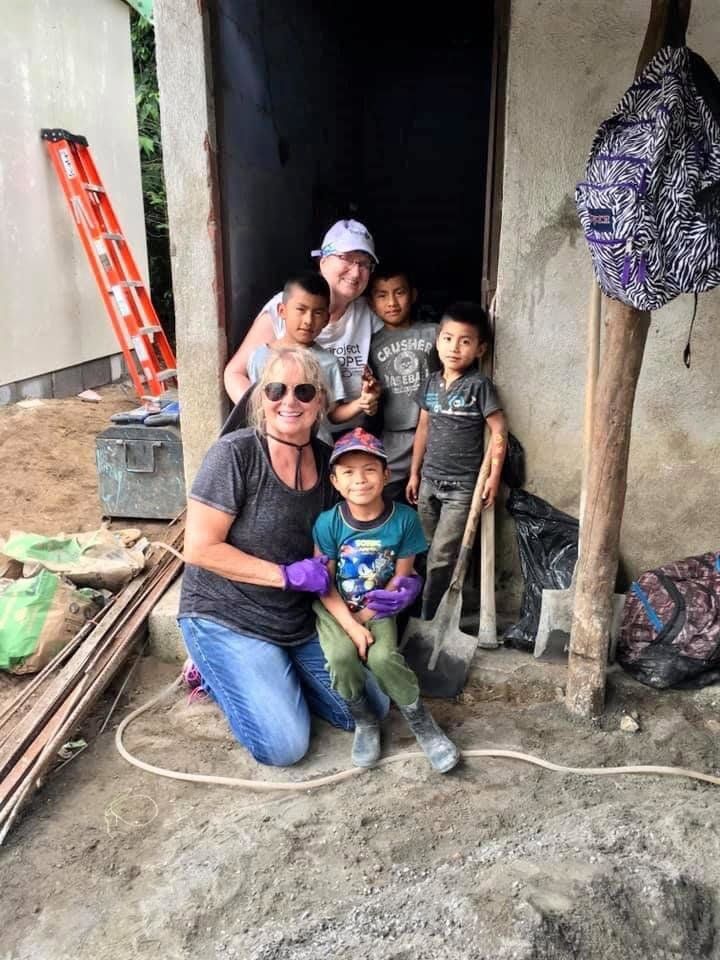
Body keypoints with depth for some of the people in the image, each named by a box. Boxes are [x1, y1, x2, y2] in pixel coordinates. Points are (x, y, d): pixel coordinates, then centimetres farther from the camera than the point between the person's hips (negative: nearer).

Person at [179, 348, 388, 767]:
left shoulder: (326, 460, 0)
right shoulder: (235, 453, -19)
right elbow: (200, 549, -19)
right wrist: (287, 575, -23)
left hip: (302, 621, 6)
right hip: (227, 621, -6)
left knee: (372, 709, 6)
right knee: (284, 746, -12)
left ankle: (275, 676, 22)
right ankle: (220, 672, 13)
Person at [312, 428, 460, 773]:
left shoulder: (404, 518, -14)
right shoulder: (328, 522, -16)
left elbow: (401, 579, -7)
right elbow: (324, 586, -9)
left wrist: (364, 618, -12)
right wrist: (351, 626, -19)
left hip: (377, 609, 0)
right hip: (334, 608, 0)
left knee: (384, 658, -25)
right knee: (341, 657, -26)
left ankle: (423, 725, 0)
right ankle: (365, 721, 2)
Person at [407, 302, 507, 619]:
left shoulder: (479, 385, -10)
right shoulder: (431, 383, 6)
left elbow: (499, 432, -8)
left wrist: (494, 477, -11)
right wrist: (414, 473, 14)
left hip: (462, 486, -5)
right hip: (429, 480, 5)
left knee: (441, 557, -1)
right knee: (428, 551, 13)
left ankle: (427, 617, 14)